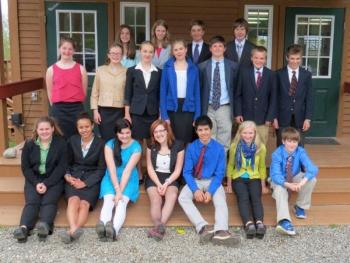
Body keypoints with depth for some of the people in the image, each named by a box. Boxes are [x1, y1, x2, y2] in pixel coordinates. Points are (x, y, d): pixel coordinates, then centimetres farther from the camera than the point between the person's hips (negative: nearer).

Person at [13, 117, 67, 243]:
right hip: (34, 179, 2)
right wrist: (36, 183, -13)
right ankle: (24, 228, -44)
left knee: (49, 201, -27)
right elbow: (25, 167, 4)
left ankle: (45, 226, -51)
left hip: (53, 180, -2)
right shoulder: (29, 144, 7)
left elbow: (61, 167, -6)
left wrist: (47, 184, -16)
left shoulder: (61, 143, -1)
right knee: (32, 202, -23)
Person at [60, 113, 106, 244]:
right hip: (73, 177, 1)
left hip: (91, 180, -1)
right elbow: (67, 162, 15)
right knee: (74, 200, -30)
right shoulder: (72, 140, 11)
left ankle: (71, 232, -48)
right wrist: (67, 176, -6)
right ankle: (74, 229, -52)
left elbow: (101, 169, 0)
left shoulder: (100, 143, 2)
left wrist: (85, 183, -11)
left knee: (84, 204, -29)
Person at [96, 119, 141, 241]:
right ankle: (103, 226, -55)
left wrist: (120, 191, -22)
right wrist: (117, 190, -23)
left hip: (129, 180, -1)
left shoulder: (136, 147, -9)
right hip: (111, 179, 1)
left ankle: (114, 230, -55)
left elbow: (128, 170, -16)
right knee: (108, 200, -29)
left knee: (121, 202, -29)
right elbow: (111, 169, -14)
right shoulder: (109, 145, -6)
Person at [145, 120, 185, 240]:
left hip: (170, 178, -1)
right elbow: (150, 168, 2)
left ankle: (158, 227, -42)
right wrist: (158, 184, -13)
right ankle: (159, 227, -42)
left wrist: (166, 184, -17)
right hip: (154, 178, 1)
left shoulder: (178, 146, -4)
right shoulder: (151, 146, 2)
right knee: (155, 198, -29)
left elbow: (177, 170, -3)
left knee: (172, 196, -32)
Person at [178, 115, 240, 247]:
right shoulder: (191, 148, -4)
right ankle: (204, 227, -43)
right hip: (195, 181, 1)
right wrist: (195, 189, -21)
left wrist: (210, 191, -21)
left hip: (212, 181, -1)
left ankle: (221, 232, -52)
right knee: (183, 198, -28)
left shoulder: (219, 148, -5)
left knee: (221, 201, -31)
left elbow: (220, 173, -6)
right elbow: (187, 172, -5)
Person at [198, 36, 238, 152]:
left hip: (225, 108, 0)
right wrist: (199, 109, 2)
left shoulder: (233, 66, 4)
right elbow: (199, 88, 6)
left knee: (224, 142, 2)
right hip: (208, 108, 0)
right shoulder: (202, 66, 4)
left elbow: (236, 88, 7)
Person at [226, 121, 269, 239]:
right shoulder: (234, 146, -4)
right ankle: (249, 224, -48)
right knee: (243, 198, -28)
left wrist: (263, 185, 10)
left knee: (256, 198, -27)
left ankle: (260, 223, -47)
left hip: (254, 178, 1)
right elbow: (230, 165, 6)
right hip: (238, 178, -1)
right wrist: (229, 184, 5)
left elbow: (262, 167, 9)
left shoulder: (261, 147, -1)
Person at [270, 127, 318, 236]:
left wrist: (302, 182, -50)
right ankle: (284, 221, -54)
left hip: (294, 178, 2)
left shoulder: (301, 152, -20)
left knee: (311, 179, -25)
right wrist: (288, 185, -50)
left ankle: (300, 206, -6)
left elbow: (312, 169, -32)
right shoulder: (277, 154, -25)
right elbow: (275, 175, -32)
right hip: (280, 180, -2)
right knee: (279, 190, -35)